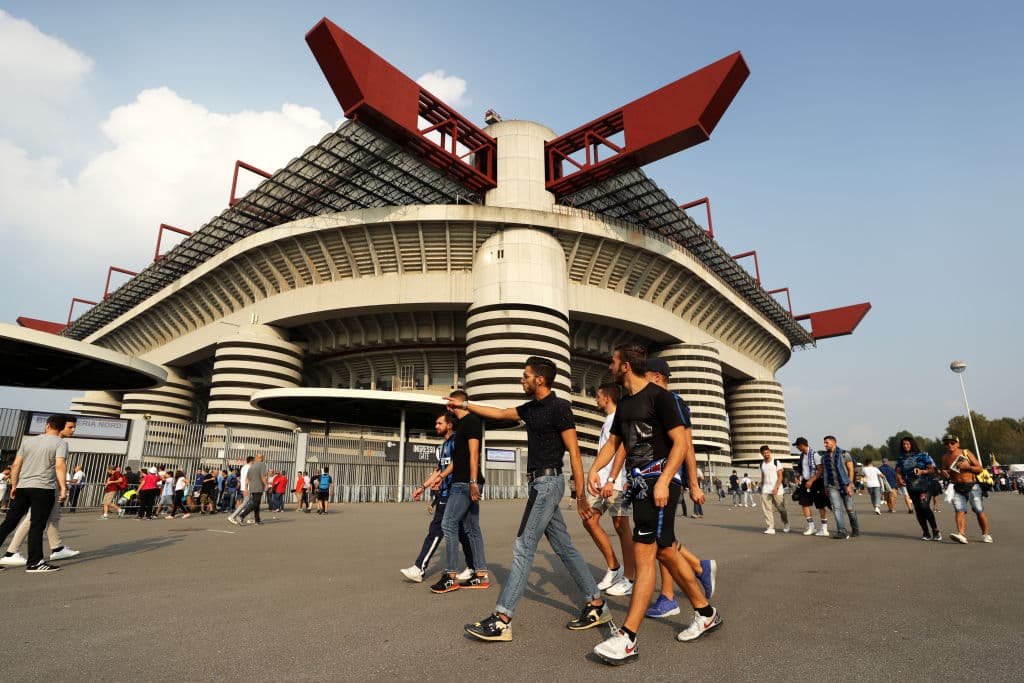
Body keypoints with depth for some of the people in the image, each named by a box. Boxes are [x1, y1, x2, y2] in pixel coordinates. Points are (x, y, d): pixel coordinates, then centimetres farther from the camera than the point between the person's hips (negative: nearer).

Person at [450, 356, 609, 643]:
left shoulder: (559, 407, -12)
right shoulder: (531, 408, 12)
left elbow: (574, 453, -14)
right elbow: (500, 413, 24)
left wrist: (581, 496, -16)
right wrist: (465, 405, 25)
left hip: (548, 482, -9)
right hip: (540, 483, 9)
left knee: (524, 548, -8)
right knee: (564, 547, 12)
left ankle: (502, 620, -3)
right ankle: (596, 604, 22)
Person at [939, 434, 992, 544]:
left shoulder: (966, 453, -2)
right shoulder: (945, 457, 7)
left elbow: (980, 469, -1)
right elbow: (944, 471, 20)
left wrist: (968, 466, -18)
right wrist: (944, 474, -3)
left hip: (972, 486, -2)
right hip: (957, 488, 2)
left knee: (979, 511, 1)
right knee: (959, 510, -12)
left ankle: (985, 534, 19)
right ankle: (962, 534, -21)